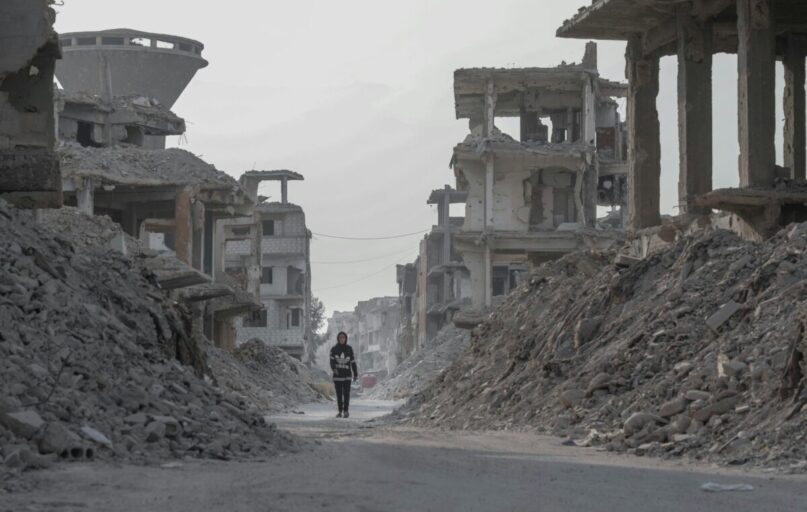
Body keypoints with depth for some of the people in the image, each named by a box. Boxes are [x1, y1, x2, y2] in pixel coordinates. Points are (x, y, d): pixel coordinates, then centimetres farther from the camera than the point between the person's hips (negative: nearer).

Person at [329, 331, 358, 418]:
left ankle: (346, 411, -7)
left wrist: (356, 375, 5)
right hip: (337, 375, 1)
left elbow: (353, 362, 6)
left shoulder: (349, 349, 2)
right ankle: (340, 412, 10)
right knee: (339, 394, 3)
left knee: (346, 393, -12)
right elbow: (332, 361, -11)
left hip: (347, 375, -1)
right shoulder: (334, 349, 0)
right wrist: (334, 369, -31)